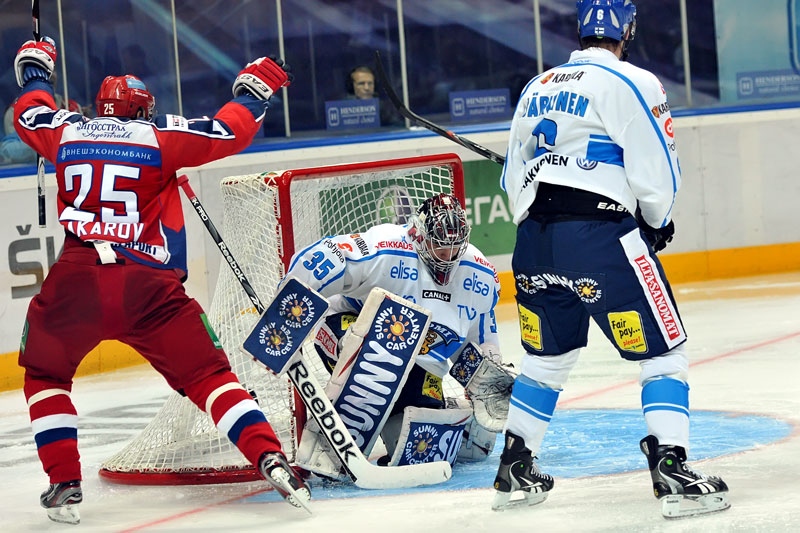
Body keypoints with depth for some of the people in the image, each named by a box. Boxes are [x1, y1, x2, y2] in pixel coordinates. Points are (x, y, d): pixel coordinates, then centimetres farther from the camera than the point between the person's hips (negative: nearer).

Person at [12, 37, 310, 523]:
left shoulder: (66, 131, 17)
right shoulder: (159, 135, 9)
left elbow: (29, 115, 37)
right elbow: (230, 132, 4)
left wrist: (35, 70, 55)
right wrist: (254, 88, 22)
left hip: (75, 280, 1)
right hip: (149, 284, -1)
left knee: (45, 375, 23)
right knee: (208, 374, 5)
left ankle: (65, 486, 13)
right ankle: (271, 459, -11)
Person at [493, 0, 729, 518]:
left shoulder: (537, 87, 18)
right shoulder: (632, 83, -3)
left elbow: (514, 176, 22)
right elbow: (656, 175, -7)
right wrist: (659, 223, 11)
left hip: (534, 240, 7)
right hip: (601, 236, -7)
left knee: (548, 357, 23)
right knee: (663, 352, 1)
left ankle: (514, 472, 25)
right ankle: (672, 471, -10)